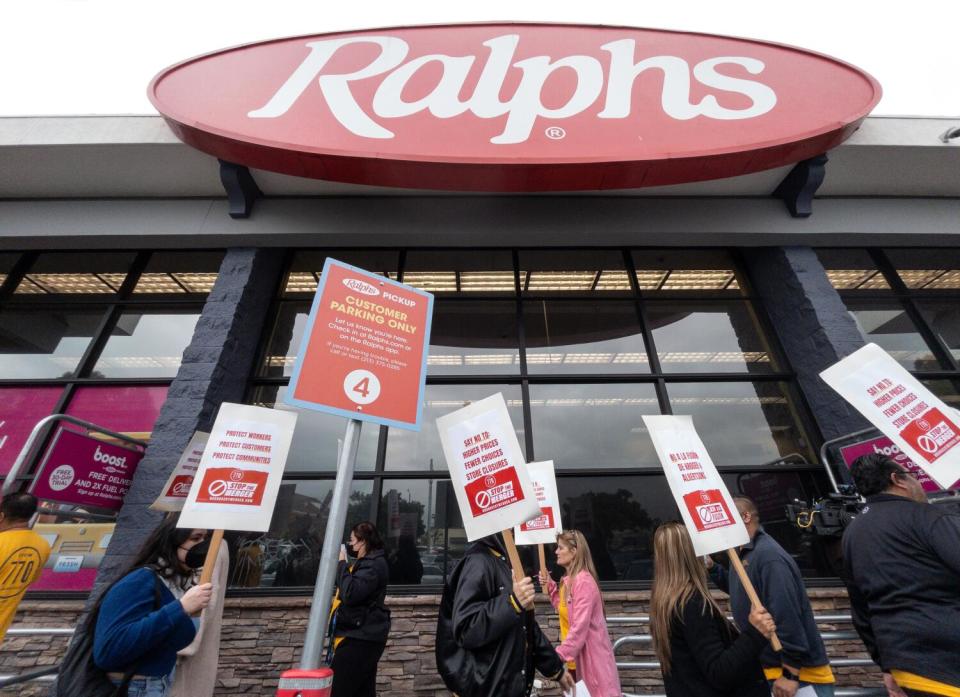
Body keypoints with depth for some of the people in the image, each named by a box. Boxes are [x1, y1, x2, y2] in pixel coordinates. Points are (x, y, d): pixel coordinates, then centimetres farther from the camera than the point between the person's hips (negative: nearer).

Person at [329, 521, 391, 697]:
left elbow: (350, 593, -27)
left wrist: (342, 564, -17)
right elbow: (350, 592, 20)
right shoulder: (366, 562, 17)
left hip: (361, 637, -10)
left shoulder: (374, 564, -17)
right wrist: (343, 565, 9)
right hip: (362, 635, 10)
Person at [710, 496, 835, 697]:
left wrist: (790, 674, -24)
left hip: (800, 675, -9)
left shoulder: (768, 556, -24)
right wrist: (711, 567, 3)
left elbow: (787, 617, -27)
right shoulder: (746, 555, 6)